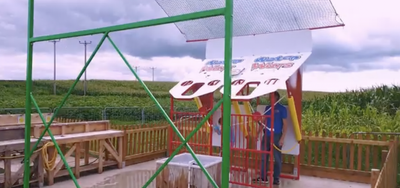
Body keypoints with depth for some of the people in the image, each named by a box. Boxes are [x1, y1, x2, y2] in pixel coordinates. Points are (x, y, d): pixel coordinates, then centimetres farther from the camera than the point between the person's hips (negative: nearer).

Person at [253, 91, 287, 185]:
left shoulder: (282, 108, -4)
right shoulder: (267, 108, 11)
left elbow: (285, 124, -6)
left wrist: (282, 138, -13)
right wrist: (258, 133, 12)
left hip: (276, 136, -5)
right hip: (266, 136, 5)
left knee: (277, 158, 3)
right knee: (264, 157, 7)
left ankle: (276, 179, 13)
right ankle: (263, 177, 16)